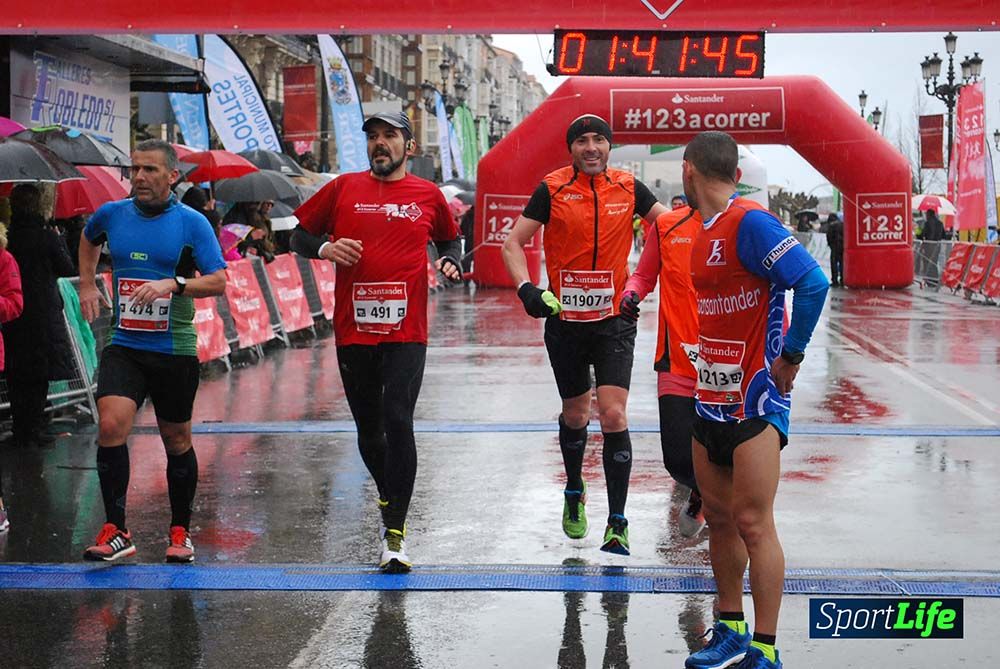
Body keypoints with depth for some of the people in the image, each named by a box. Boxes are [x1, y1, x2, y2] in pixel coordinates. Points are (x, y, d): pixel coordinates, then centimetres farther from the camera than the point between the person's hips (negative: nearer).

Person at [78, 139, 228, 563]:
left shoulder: (192, 223, -5)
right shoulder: (111, 214, 4)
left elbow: (219, 281, -12)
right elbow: (88, 239, 28)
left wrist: (174, 283, -26)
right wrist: (87, 285, 20)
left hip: (175, 350, -2)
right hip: (124, 346, 2)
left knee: (176, 440, 9)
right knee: (110, 425, -17)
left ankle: (180, 532, 25)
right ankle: (115, 531, -8)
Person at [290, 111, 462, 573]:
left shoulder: (428, 196, 8)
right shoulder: (344, 188, 8)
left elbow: (449, 239, 25)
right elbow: (299, 235, 14)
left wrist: (451, 263, 3)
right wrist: (324, 247, -7)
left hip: (406, 331, -2)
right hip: (353, 330, 2)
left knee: (398, 422, -14)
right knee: (368, 428, 11)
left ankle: (395, 535, -11)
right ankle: (390, 501, 38)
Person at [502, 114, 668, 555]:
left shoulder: (629, 188, 0)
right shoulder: (552, 190, -4)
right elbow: (513, 243, -2)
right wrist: (526, 288, -18)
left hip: (615, 320, 0)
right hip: (565, 320, 0)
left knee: (613, 416, -12)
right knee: (575, 415, 14)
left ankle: (617, 524, -5)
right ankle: (574, 492, 43)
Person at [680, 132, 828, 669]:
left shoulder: (750, 222, -16)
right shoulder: (705, 231, 12)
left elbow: (813, 283, -24)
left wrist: (791, 356, -17)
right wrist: (705, 357, 13)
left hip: (754, 400, -9)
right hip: (711, 398, 9)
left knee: (753, 523, -6)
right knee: (718, 516, 14)